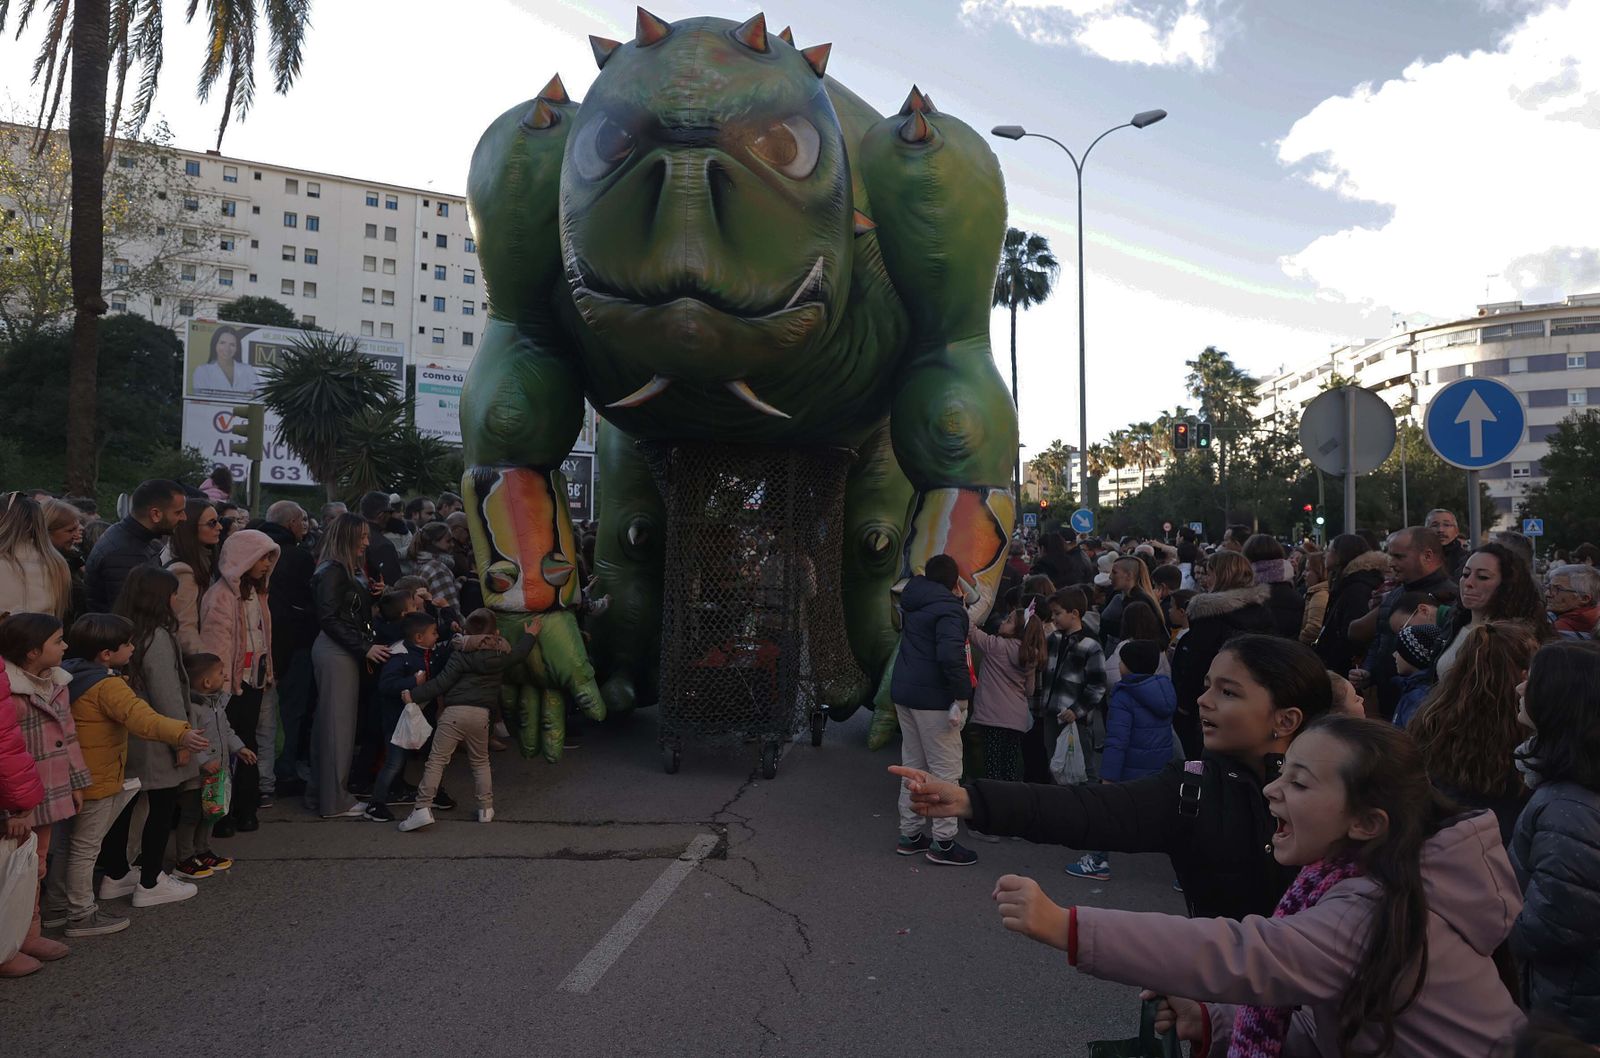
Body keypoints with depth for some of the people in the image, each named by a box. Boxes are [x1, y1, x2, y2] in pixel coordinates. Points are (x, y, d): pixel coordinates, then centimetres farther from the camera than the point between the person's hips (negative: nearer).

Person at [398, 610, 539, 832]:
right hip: (481, 714, 3)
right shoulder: (501, 656, 9)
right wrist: (530, 635, 47)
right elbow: (519, 653, 30)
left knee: (436, 760, -1)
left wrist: (414, 696, -2)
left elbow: (441, 683, -7)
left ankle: (423, 808, -9)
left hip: (454, 712, -3)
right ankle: (486, 808, 20)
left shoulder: (460, 655, -1)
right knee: (480, 762, 20)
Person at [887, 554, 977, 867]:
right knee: (945, 769, -1)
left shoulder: (913, 602, 10)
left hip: (903, 692, 9)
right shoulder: (949, 609, -15)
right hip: (933, 698, -9)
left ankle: (909, 834, 23)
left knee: (913, 764, 16)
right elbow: (951, 654, -27)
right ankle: (942, 842, 3)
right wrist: (962, 697, -22)